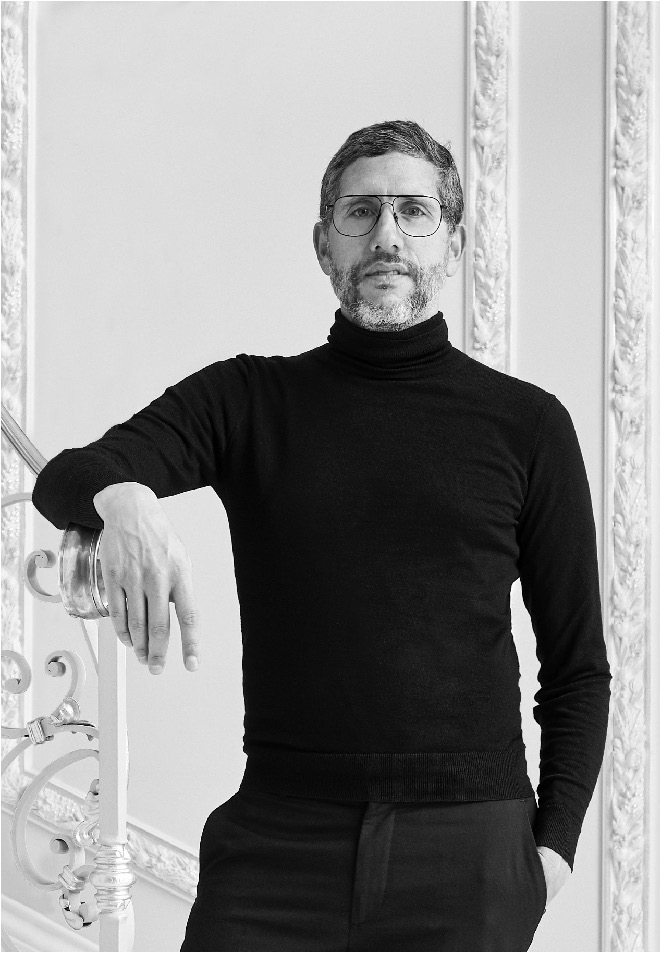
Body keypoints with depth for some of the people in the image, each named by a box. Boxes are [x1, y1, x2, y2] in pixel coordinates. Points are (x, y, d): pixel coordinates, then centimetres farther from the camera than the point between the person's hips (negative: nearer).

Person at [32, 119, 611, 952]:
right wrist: (121, 495, -31)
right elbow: (63, 480, -7)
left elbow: (578, 666, 9)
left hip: (468, 851, 0)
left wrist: (554, 842, -2)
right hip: (278, 842, 0)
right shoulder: (246, 400, 8)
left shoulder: (527, 423, 6)